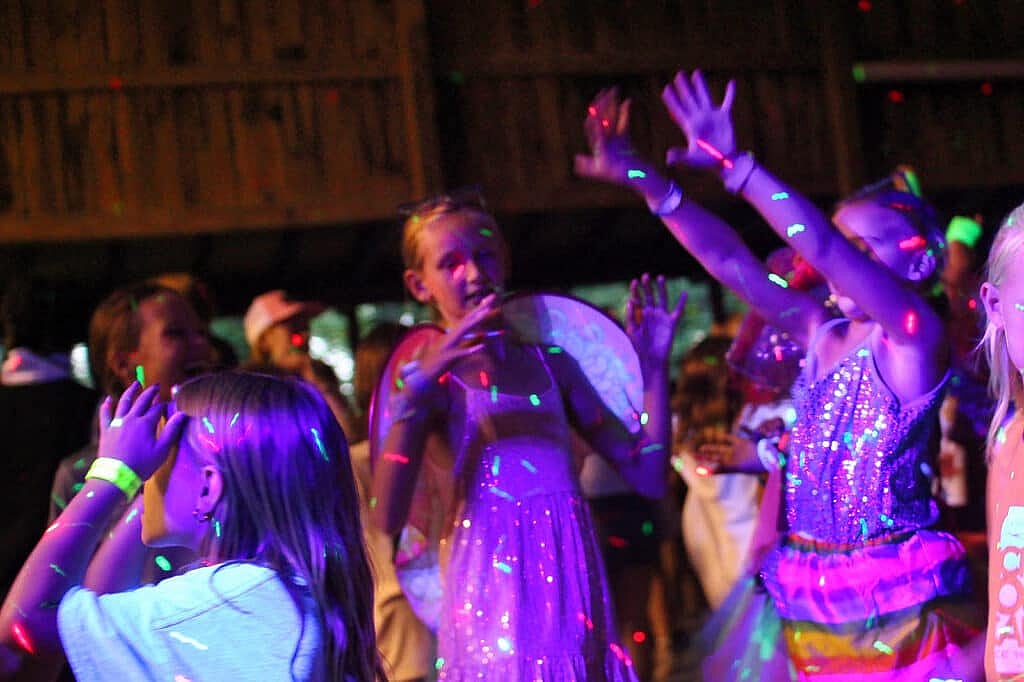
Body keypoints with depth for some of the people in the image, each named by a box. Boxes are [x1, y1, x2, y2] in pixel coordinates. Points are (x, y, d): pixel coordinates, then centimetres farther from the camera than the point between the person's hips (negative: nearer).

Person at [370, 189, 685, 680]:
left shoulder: (549, 363, 12)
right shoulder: (427, 378, -1)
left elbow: (648, 478, 9)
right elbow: (388, 518, -17)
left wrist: (653, 366, 5)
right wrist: (418, 389, -24)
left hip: (575, 600, 4)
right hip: (491, 599, -4)